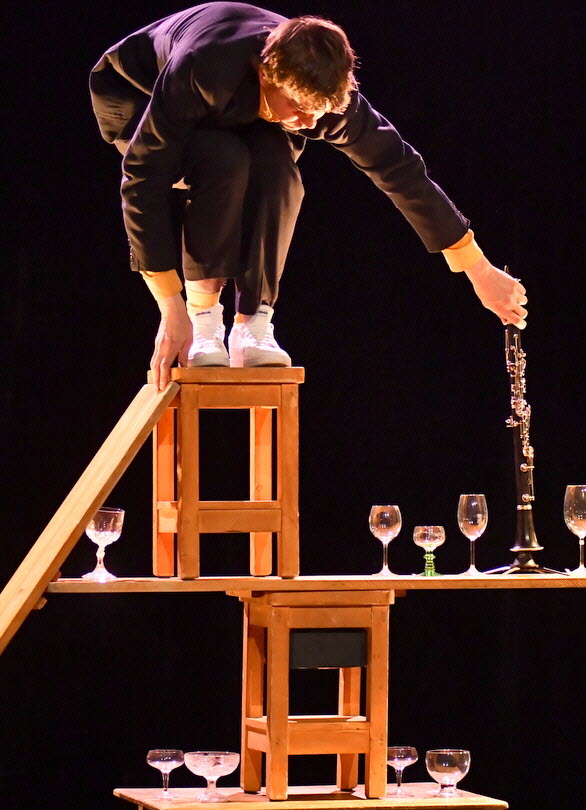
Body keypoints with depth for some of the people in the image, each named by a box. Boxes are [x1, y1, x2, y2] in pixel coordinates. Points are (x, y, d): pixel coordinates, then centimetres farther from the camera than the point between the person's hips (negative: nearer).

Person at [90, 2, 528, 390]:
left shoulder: (331, 94, -29)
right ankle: (203, 317, -23)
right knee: (225, 162, -36)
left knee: (278, 170, -30)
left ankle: (253, 327, -19)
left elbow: (401, 171, -17)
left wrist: (479, 270, -11)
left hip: (237, 116, 4)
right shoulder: (203, 71, -44)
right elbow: (144, 182, -39)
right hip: (134, 96, -4)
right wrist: (172, 310, -38)